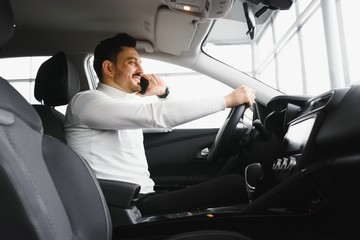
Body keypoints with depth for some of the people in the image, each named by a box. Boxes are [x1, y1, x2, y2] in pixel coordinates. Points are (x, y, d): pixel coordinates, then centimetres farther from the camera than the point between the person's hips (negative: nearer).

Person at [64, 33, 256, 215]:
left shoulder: (123, 105, 20)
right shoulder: (87, 101, -9)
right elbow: (155, 115, -22)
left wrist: (161, 93, 13)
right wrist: (227, 99, -17)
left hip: (142, 199, 9)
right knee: (234, 185, -18)